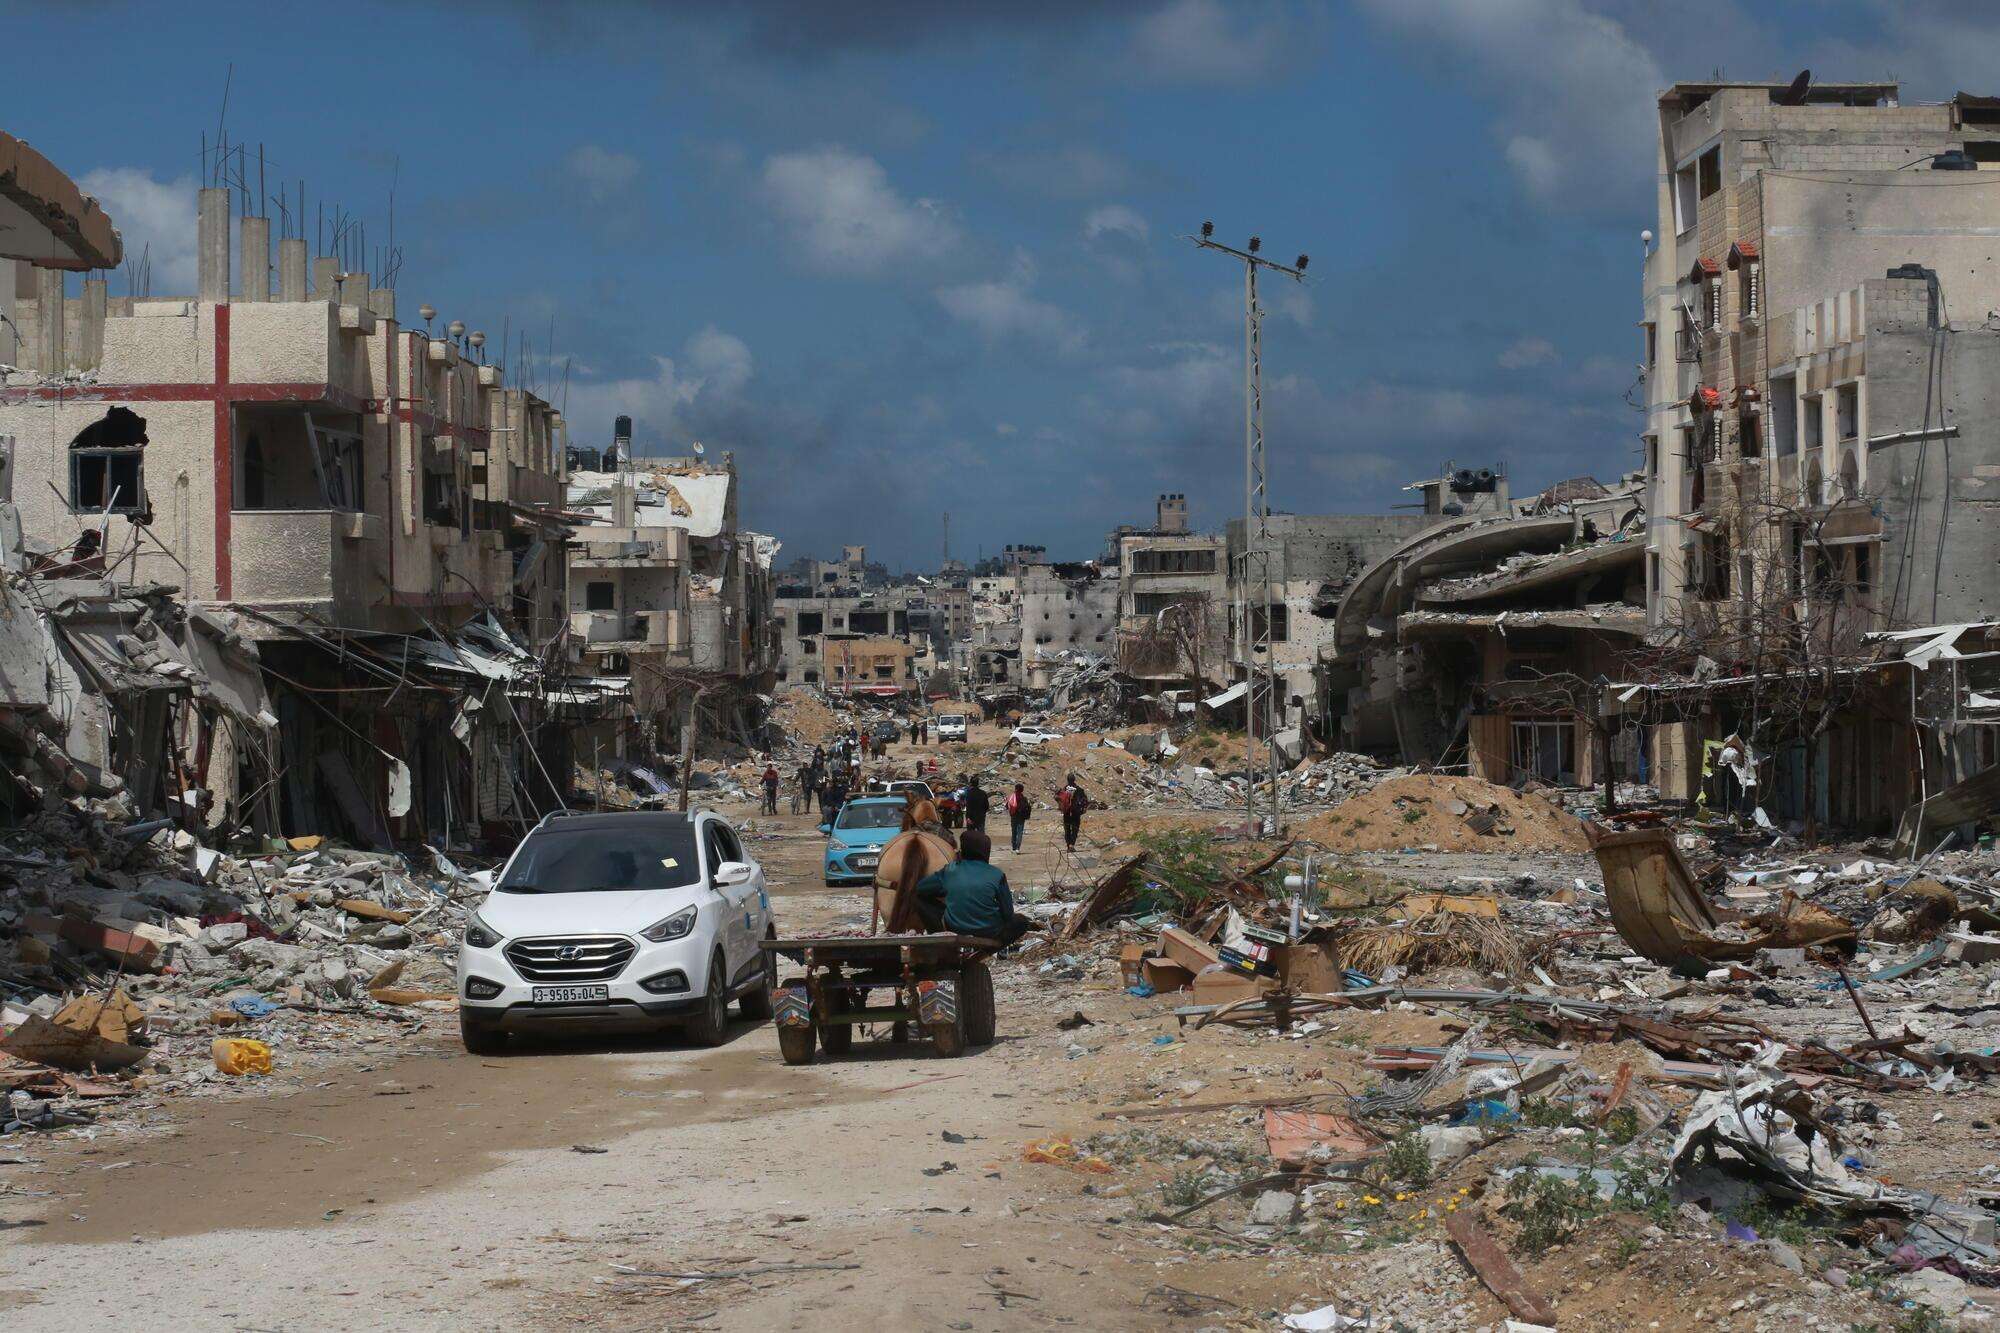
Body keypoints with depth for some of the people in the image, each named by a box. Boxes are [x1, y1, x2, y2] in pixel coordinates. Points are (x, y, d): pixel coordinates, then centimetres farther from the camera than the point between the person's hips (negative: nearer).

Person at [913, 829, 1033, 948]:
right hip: (988, 933, -1)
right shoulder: (996, 875, -6)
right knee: (1021, 920, 24)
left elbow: (919, 887, 12)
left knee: (921, 900, 20)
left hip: (953, 928, 1)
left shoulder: (950, 870, 0)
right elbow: (1008, 913, -3)